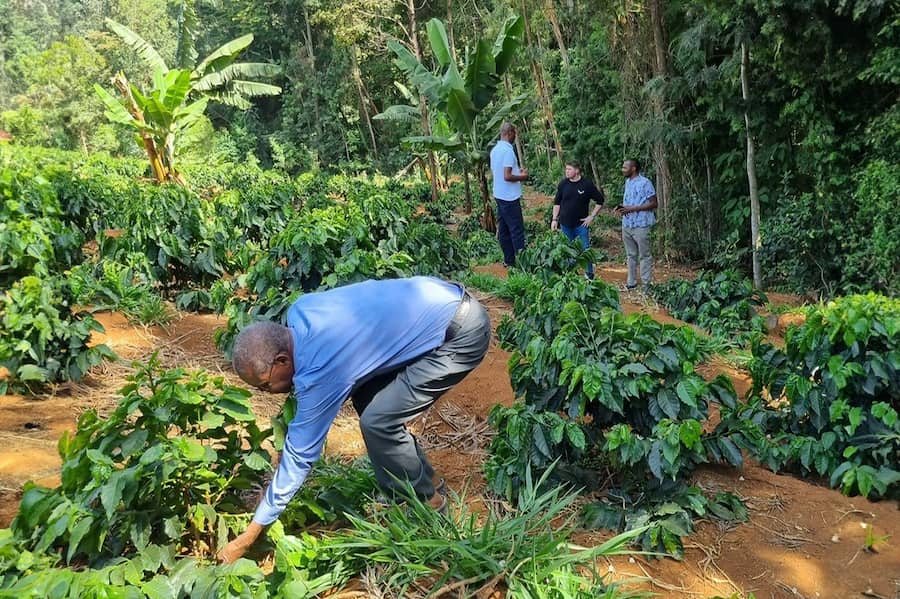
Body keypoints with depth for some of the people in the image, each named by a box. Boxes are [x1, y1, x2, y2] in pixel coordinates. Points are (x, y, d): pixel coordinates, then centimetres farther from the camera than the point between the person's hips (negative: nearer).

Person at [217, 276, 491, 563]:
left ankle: (427, 503, 14)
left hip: (461, 334, -9)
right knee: (366, 398, 11)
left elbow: (299, 455, -14)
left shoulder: (319, 370, -22)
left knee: (377, 421, -10)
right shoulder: (299, 311, -2)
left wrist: (248, 537, -5)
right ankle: (425, 480, 28)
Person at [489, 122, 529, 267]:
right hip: (510, 196, -9)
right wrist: (522, 177, -8)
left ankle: (509, 260, 19)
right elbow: (507, 176, -24)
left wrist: (517, 172, 19)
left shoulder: (494, 150, 10)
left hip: (499, 194, 9)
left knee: (503, 229, 12)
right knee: (517, 230, -4)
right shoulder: (508, 150, -18)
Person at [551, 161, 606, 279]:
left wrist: (592, 216, -4)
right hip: (565, 224, 3)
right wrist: (554, 219, 4)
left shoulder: (587, 185, -8)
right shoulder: (563, 184, 1)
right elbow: (557, 203, 10)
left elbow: (600, 200, 0)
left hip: (581, 224, -3)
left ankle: (589, 274, 13)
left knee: (585, 249, 0)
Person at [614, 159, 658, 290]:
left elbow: (654, 204, -15)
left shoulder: (645, 183, -13)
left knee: (644, 255, 1)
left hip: (640, 225, -8)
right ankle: (631, 283, 24)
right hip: (627, 224, 8)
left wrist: (632, 209, -20)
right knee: (631, 255, 15)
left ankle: (646, 284, 8)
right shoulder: (628, 182, 12)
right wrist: (621, 207, 4)